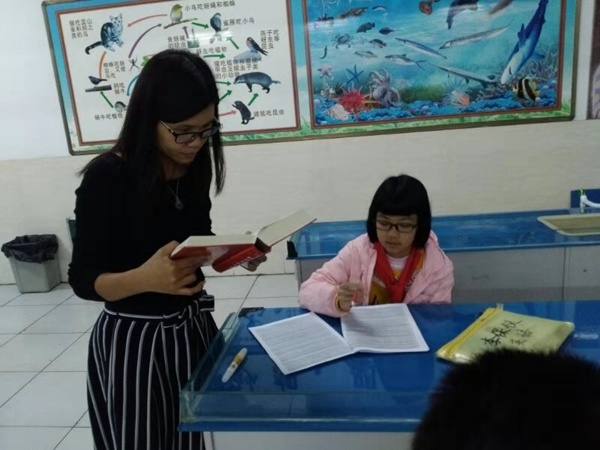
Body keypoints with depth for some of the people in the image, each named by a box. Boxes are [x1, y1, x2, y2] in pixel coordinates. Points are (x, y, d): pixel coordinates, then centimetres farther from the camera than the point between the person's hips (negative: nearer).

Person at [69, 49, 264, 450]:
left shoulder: (193, 168, -3)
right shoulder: (106, 177, -19)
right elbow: (82, 280, -15)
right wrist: (145, 278, -33)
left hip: (192, 326, 5)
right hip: (131, 341, -5)